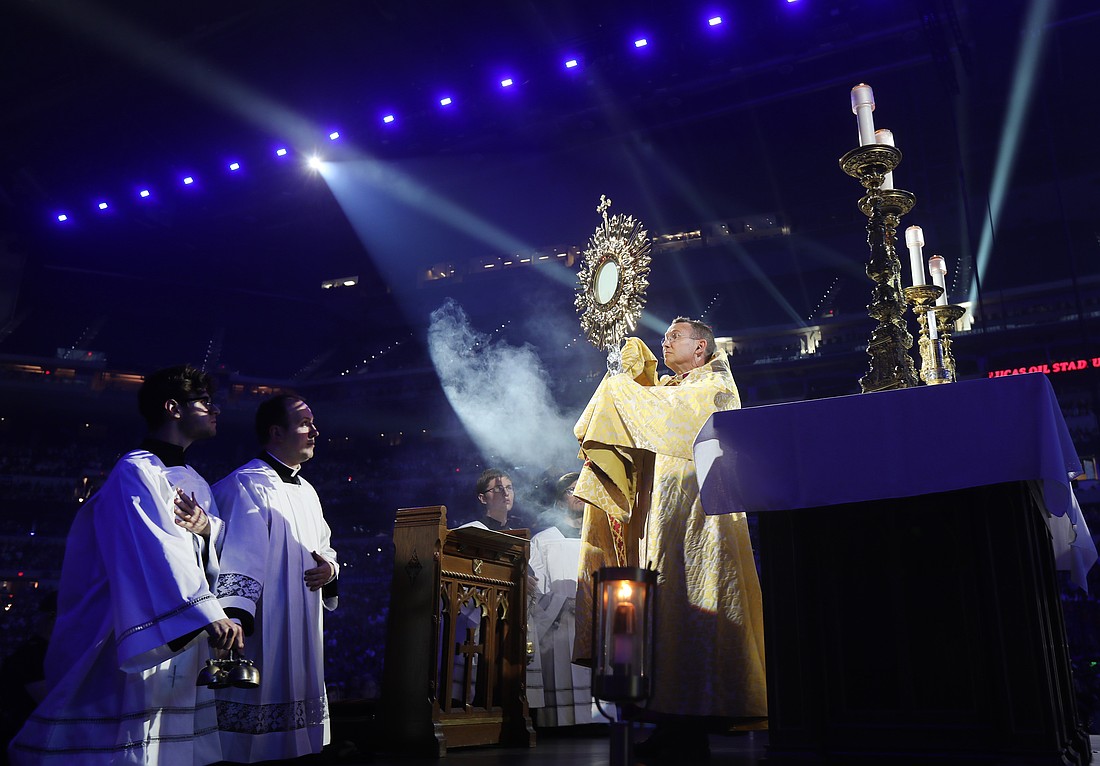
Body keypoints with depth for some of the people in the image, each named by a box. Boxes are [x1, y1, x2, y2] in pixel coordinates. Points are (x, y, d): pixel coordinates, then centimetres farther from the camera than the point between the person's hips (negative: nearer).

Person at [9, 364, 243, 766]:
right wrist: (208, 613, -36)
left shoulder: (195, 483, 15)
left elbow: (219, 549, 18)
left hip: (186, 642, 8)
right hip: (140, 638, -8)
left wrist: (207, 527, -6)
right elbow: (155, 549, -26)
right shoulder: (135, 472, -11)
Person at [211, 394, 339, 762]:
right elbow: (237, 557, -22)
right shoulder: (246, 486, -11)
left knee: (292, 738, 14)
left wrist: (330, 568, 1)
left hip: (303, 641, 9)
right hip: (263, 637, -8)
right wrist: (232, 619, -33)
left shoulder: (307, 492, 17)